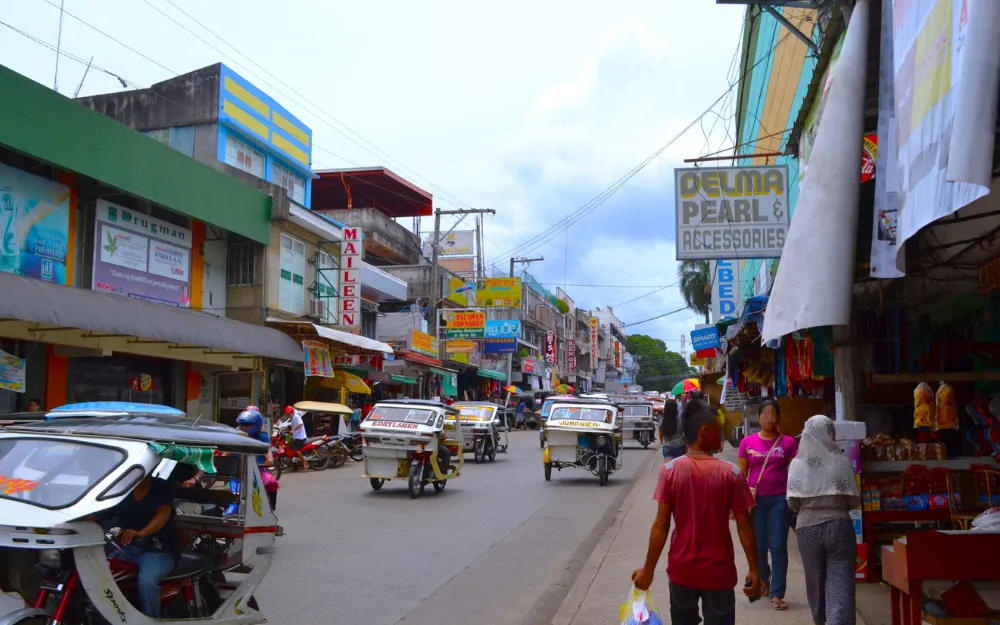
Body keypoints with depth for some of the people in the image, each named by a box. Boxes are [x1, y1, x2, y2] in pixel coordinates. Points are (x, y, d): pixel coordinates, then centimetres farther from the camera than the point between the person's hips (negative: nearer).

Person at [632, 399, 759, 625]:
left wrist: (648, 569, -1)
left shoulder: (670, 470, -9)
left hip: (681, 571, 2)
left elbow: (661, 525, -9)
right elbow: (744, 525, -8)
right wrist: (753, 569, 2)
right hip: (718, 572, -1)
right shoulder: (730, 473, -11)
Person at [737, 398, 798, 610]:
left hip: (780, 498, -1)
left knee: (778, 546, -1)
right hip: (755, 499, 1)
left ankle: (776, 594, 6)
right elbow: (741, 474, 5)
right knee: (758, 546, 10)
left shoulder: (789, 443, 0)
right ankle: (763, 578, 40)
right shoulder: (748, 442, 1)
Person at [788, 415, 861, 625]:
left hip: (808, 528, 2)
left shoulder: (797, 463, -5)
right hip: (839, 526, -2)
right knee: (840, 580, 2)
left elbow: (793, 503, -2)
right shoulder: (842, 461, -7)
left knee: (815, 578, 18)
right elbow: (854, 501, -3)